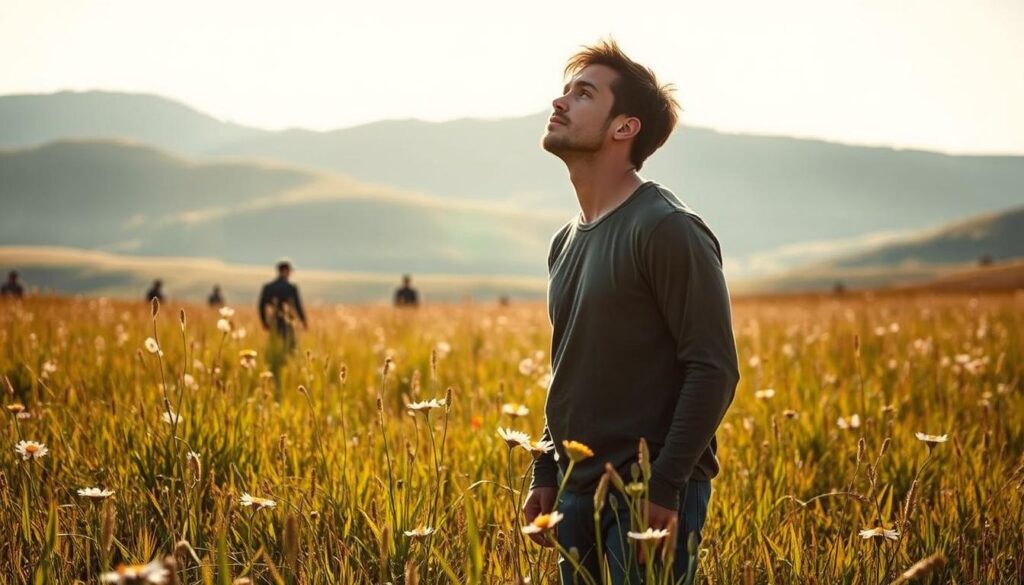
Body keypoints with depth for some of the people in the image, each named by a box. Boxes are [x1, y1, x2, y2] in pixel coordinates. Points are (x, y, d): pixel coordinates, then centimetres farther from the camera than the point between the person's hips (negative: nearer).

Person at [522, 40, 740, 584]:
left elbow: (713, 371, -16)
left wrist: (663, 488, -20)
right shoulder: (566, 242, 13)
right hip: (577, 497, 8)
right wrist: (545, 477, 14)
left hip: (652, 498, -8)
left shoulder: (668, 230, -12)